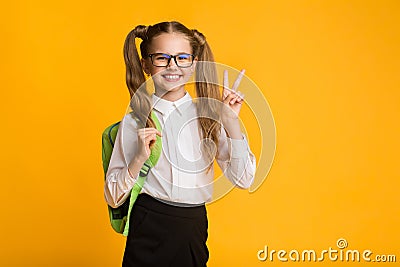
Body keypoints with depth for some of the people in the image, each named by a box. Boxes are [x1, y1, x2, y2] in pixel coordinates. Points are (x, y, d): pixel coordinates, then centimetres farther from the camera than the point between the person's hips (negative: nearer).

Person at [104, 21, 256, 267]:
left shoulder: (208, 115, -1)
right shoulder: (135, 121, -5)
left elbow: (243, 179, -6)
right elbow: (113, 198, -3)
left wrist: (231, 122, -14)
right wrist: (140, 158, -19)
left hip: (195, 228, 2)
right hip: (150, 231, -2)